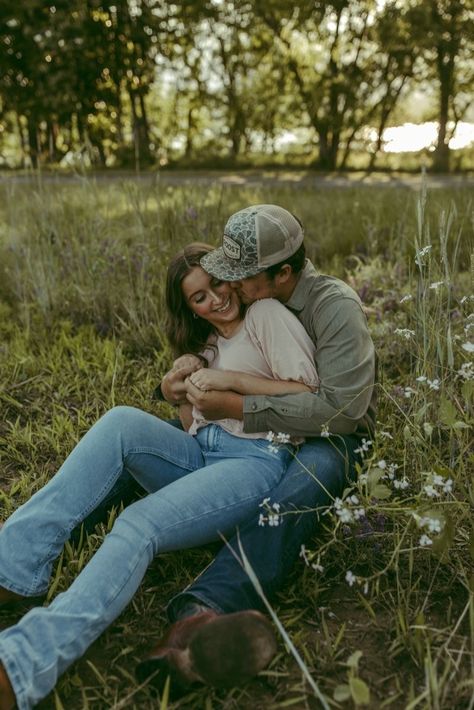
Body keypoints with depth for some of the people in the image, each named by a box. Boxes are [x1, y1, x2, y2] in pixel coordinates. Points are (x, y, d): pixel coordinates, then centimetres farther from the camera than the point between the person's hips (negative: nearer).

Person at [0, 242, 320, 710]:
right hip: (198, 453, 6)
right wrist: (183, 393, 3)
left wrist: (232, 378, -10)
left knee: (140, 523, -32)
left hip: (258, 458, -6)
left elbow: (306, 396, -5)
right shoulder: (205, 342, 25)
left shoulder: (266, 315, 5)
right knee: (122, 421, -25)